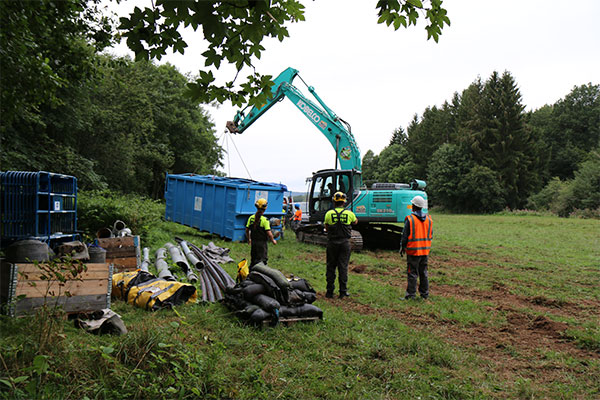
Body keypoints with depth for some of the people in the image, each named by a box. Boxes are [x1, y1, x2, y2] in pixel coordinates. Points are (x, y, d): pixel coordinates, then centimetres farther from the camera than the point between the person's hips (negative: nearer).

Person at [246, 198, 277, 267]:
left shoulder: (251, 218, 0)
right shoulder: (265, 220, -17)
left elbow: (247, 230, 6)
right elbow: (269, 233, -18)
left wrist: (249, 239, 21)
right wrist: (273, 240, -1)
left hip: (253, 242, 5)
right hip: (262, 243, -5)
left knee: (253, 260, 18)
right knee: (261, 260, 3)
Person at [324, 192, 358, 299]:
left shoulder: (329, 213, -4)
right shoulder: (349, 213, -2)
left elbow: (326, 229, 5)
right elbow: (355, 222, 21)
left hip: (332, 243, 0)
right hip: (345, 243, 0)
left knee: (331, 267, 9)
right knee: (343, 267, 5)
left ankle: (329, 291, 11)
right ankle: (343, 292, 7)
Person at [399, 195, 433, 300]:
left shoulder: (410, 219, -13)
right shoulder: (428, 219, 6)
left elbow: (405, 236, -10)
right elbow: (430, 235, 12)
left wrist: (402, 248, 1)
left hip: (413, 250, -6)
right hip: (425, 250, 6)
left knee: (412, 273, 0)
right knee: (423, 272, 15)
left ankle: (411, 294, 2)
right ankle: (424, 293, 20)